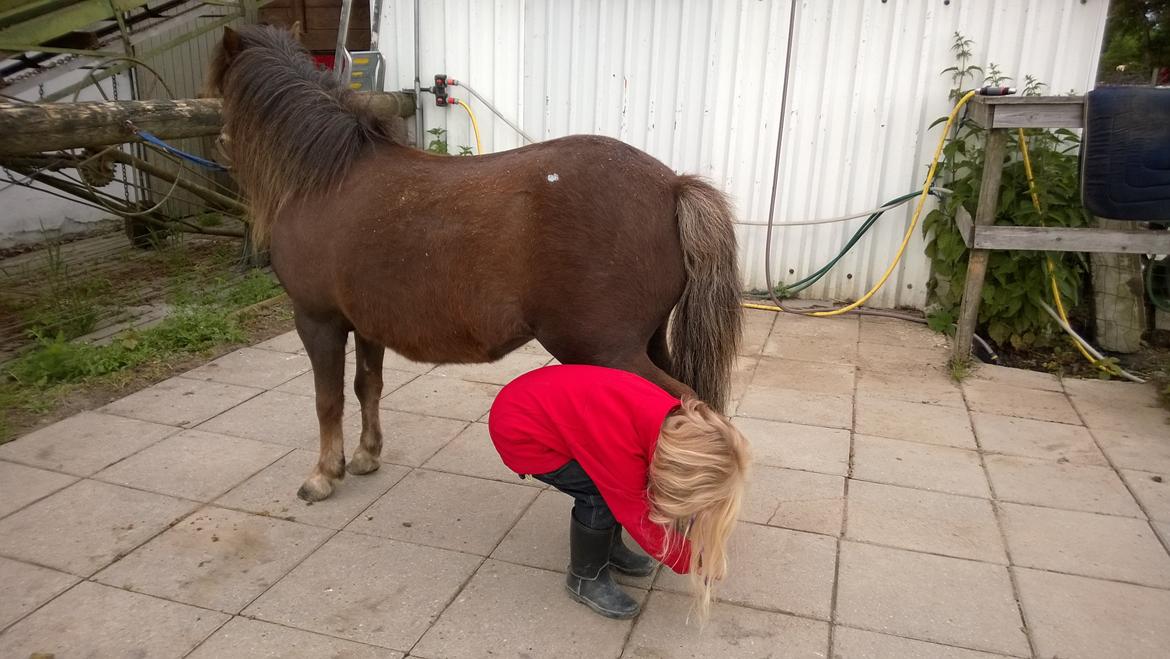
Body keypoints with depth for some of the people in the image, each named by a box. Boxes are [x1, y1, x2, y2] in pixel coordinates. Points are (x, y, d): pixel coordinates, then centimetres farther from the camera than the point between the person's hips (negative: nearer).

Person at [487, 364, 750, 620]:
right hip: (519, 433, -7)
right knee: (600, 495, -15)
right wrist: (694, 562, -7)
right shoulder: (620, 450, -36)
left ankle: (609, 548, 24)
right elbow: (640, 516, -20)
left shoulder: (673, 419, -15)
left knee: (614, 486, 0)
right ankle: (585, 579, 7)